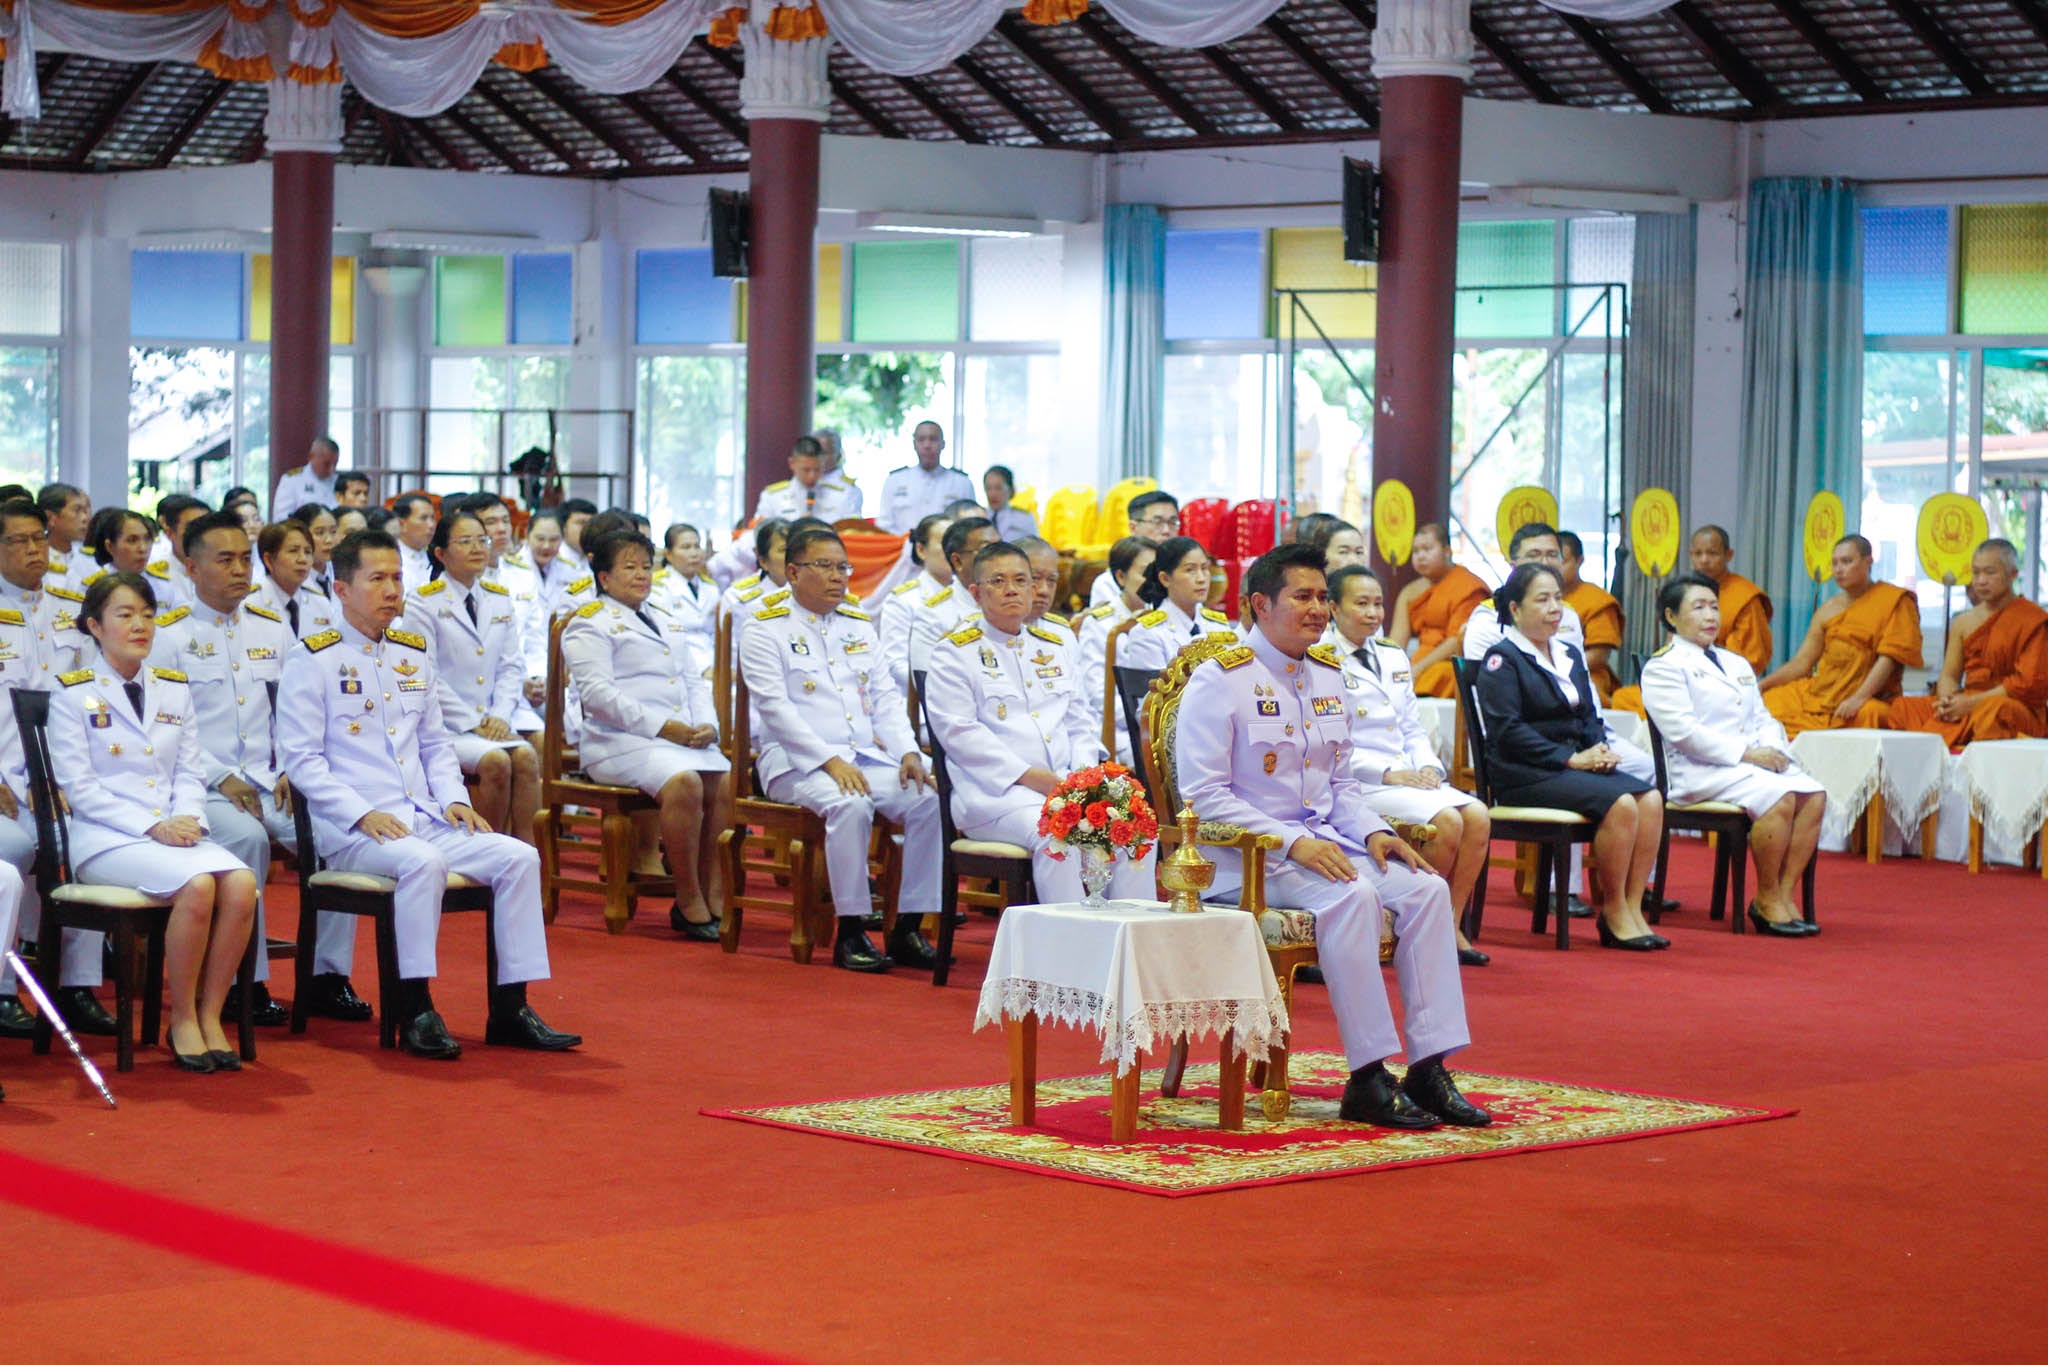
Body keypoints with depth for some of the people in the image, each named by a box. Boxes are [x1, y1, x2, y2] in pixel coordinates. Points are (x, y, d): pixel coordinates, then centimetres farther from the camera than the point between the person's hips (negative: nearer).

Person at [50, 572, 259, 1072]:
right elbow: (78, 787, -6)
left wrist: (187, 818, -8)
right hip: (105, 839, -5)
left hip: (176, 833, 5)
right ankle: (182, 1021, -17)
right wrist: (151, 827, -16)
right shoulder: (73, 693, 2)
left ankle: (210, 1015, -16)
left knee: (241, 882, -27)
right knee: (197, 885, -33)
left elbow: (189, 773, 15)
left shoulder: (174, 689, 18)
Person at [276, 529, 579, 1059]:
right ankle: (415, 1012, -29)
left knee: (519, 857, -14)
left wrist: (454, 799, 5)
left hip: (424, 818, 7)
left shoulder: (413, 654, 20)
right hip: (352, 830, -6)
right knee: (423, 861, -36)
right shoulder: (313, 659, -1)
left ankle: (509, 1010, -11)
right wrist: (362, 815, -18)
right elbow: (300, 758, -7)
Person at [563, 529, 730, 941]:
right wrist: (662, 727, -16)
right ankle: (689, 903, -25)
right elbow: (597, 692, -10)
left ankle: (708, 896, -19)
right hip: (621, 741, -7)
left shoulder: (671, 624, 28)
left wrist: (706, 725, 0)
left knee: (725, 782, -23)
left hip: (687, 739, 7)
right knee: (683, 781, -33)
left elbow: (696, 682, 23)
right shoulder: (591, 624, 3)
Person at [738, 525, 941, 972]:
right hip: (798, 762, -6)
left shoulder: (858, 626, 21)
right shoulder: (766, 630, 0)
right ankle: (850, 932, -27)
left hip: (869, 756, 6)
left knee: (929, 801, -19)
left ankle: (908, 929, -12)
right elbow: (775, 708, -10)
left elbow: (886, 697, 17)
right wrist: (830, 762, -20)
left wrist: (908, 752, -2)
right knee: (849, 804, -36)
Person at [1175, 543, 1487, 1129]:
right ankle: (1368, 1081, -30)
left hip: (1323, 841, 7)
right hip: (1245, 859, -7)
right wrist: (1292, 843, -22)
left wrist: (1374, 832, -1)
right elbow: (1203, 795, -13)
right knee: (1352, 895, -33)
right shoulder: (1219, 679, -7)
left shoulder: (1328, 674, 16)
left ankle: (1429, 1069, -18)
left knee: (1427, 888, -16)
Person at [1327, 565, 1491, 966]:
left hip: (1410, 778, 8)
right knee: (1446, 820, -27)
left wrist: (1427, 766, 1)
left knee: (1478, 816, -17)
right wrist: (1388, 774, -17)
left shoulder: (1393, 658, 21)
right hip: (1360, 783, -8)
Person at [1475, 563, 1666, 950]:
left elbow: (1590, 716, 22)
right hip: (1523, 775, -8)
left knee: (1650, 799, -19)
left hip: (1577, 766, 8)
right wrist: (1571, 758, -18)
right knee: (1620, 803, -28)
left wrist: (1600, 749, -2)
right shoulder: (1501, 660, -4)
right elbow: (1507, 731, -14)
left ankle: (1632, 909, -17)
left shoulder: (1570, 655, 21)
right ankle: (1613, 913, -16)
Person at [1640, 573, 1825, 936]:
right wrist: (1746, 754, -17)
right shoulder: (1663, 667, 1)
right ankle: (1767, 899, -18)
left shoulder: (1736, 663, 28)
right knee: (1778, 796, -31)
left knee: (1813, 794, -20)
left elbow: (1762, 718, 22)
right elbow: (1683, 731, -12)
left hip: (1757, 763, 8)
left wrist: (1772, 748, -3)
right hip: (1700, 771, -8)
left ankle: (1785, 895, -19)